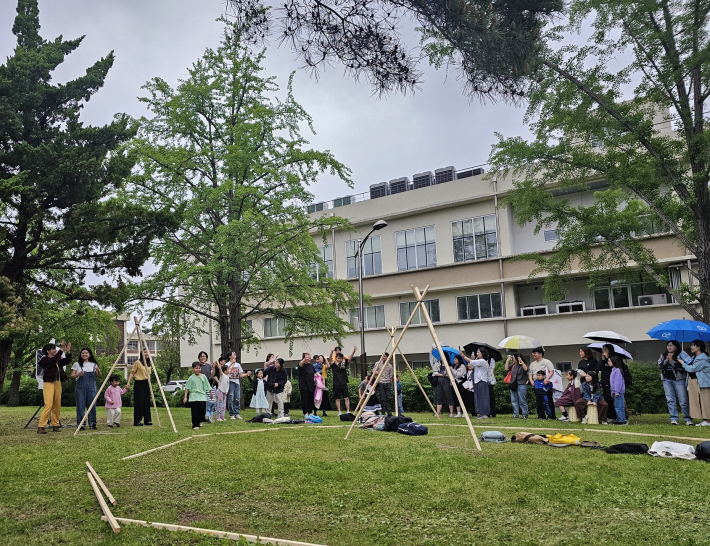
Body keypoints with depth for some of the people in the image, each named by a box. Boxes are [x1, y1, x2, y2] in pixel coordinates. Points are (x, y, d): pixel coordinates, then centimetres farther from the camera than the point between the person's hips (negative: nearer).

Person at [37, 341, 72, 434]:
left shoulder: (58, 360, 14)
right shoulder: (44, 360, -5)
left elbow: (67, 361, 12)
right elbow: (54, 360, -22)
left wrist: (68, 351, -3)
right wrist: (61, 350, -20)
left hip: (58, 383, 7)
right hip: (49, 384, -7)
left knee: (57, 406, 8)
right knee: (48, 405, -14)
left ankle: (55, 426, 14)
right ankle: (40, 427, -11)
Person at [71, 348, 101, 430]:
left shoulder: (93, 364, 11)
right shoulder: (77, 364, 6)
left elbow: (99, 376, 12)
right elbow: (72, 376, 3)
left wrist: (98, 371, -9)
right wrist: (78, 374, -17)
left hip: (91, 387, 1)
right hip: (80, 387, -1)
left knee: (92, 405, 1)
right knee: (81, 405, -1)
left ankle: (92, 423, 10)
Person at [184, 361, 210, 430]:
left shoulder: (203, 377, 6)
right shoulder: (191, 378, 0)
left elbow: (207, 387, 11)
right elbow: (187, 388, 2)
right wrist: (185, 397, -2)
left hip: (202, 396, 2)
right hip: (193, 397, -2)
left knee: (202, 410, -1)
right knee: (195, 411, -2)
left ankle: (200, 421, 27)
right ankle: (195, 425, 5)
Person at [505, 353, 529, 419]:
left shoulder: (523, 364, 0)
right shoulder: (513, 365, 14)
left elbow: (525, 369, -20)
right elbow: (506, 369, 8)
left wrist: (521, 361, -19)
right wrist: (508, 360, 8)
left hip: (521, 385, -6)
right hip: (513, 385, 6)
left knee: (522, 401, -4)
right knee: (514, 401, 6)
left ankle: (524, 415, 2)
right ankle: (516, 414, 10)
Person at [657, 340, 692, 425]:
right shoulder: (663, 356, 13)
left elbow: (681, 367, -14)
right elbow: (660, 365, 0)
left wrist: (671, 360, -15)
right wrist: (666, 360, -13)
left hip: (679, 380, -4)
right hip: (667, 380, 4)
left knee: (683, 401, -2)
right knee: (671, 400, 1)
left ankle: (688, 419, 11)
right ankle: (674, 419, 3)